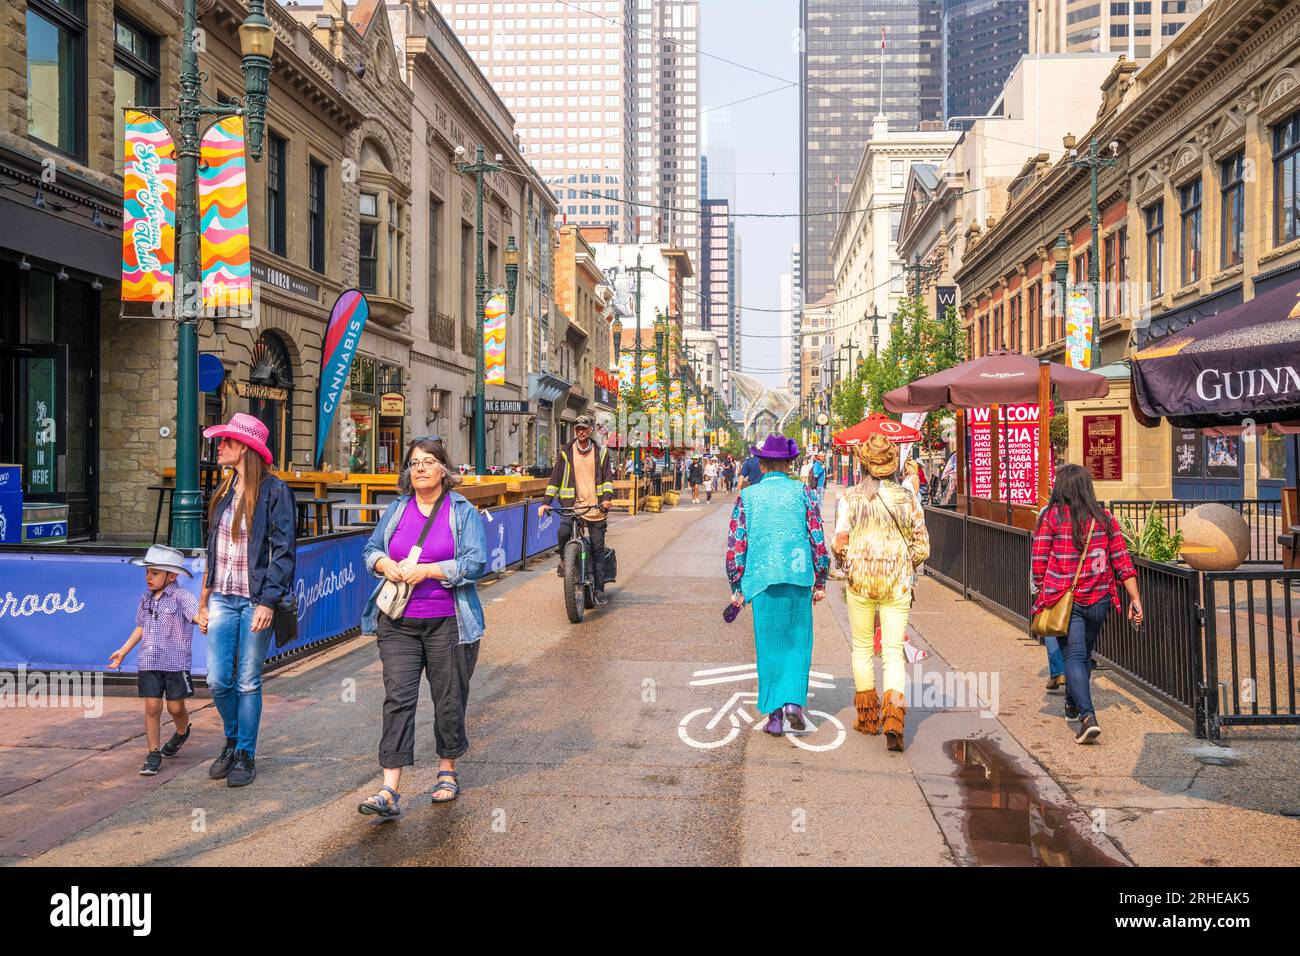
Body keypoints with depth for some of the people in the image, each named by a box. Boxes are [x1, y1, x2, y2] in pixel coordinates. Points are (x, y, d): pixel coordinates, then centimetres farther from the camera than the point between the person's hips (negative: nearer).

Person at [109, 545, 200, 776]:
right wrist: (123, 651, 28)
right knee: (152, 706, 1)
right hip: (149, 662, 5)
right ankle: (153, 754, 11)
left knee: (175, 707, 4)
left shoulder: (181, 596, -9)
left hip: (175, 662, -4)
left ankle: (182, 733, 37)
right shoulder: (145, 599, 10)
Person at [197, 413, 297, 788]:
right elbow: (212, 547, 18)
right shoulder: (224, 490, 13)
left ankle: (246, 755, 18)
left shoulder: (274, 490, -8)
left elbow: (284, 550, -11)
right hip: (222, 598, 6)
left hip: (255, 600, -5)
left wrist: (268, 601, -17)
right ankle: (233, 740, 29)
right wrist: (205, 598, 13)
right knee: (217, 680, 4)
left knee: (248, 682, 3)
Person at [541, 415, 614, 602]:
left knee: (598, 548, -1)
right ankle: (564, 560, 6)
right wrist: (547, 502, -1)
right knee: (563, 532, -26)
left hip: (596, 505, 0)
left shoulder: (601, 452, 11)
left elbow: (607, 477, 5)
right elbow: (556, 478, 8)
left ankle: (599, 588, 5)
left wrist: (607, 497, -12)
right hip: (572, 503, 0)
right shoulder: (566, 452, 9)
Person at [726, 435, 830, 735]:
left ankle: (774, 714, 10)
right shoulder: (802, 492, 3)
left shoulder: (747, 496, 4)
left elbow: (735, 545, 1)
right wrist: (820, 581, 8)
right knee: (798, 642, 12)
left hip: (762, 580, 1)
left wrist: (736, 588, 7)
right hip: (798, 578, 0)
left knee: (769, 646, 8)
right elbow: (818, 539, 0)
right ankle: (794, 700, -3)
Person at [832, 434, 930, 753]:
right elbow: (922, 548, 2)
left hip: (860, 581, -1)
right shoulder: (907, 498, 1)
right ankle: (894, 717, -15)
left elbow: (840, 544, -10)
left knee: (862, 648, 16)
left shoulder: (850, 497, -5)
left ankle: (867, 718, 25)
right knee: (894, 653, 4)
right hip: (897, 584, 1)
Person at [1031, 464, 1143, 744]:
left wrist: (1042, 591, 9)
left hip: (1064, 599, -4)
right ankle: (1073, 704, 39)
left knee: (1074, 656, -3)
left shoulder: (1051, 516, -6)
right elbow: (1122, 560, 2)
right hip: (1098, 600, 4)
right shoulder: (1104, 518, 4)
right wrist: (1135, 599, 4)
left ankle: (1088, 717, -20)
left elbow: (1039, 563, -6)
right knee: (1085, 653, 20)